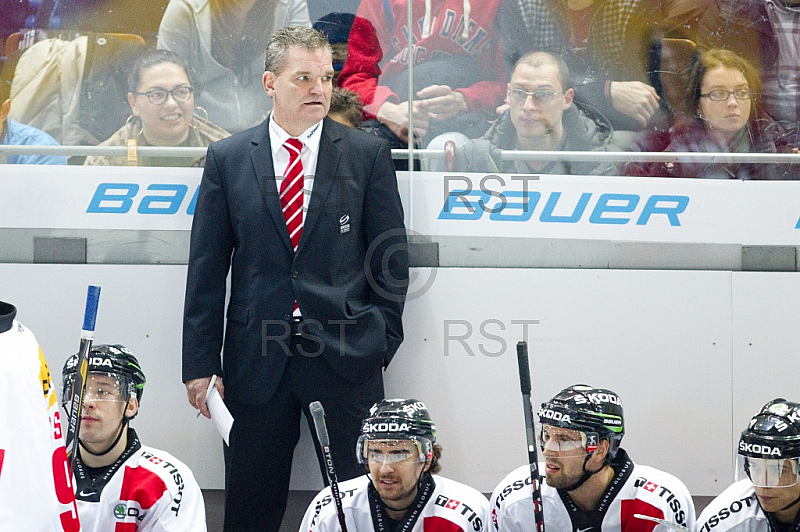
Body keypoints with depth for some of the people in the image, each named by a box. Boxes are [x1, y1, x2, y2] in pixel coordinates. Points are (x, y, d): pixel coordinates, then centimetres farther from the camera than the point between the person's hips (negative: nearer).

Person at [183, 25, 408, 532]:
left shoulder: (369, 154, 5)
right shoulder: (227, 158, 6)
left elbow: (392, 259, 7)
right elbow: (207, 270, 5)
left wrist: (381, 338, 0)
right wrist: (201, 362, 1)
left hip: (346, 357, -1)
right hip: (258, 359, 1)